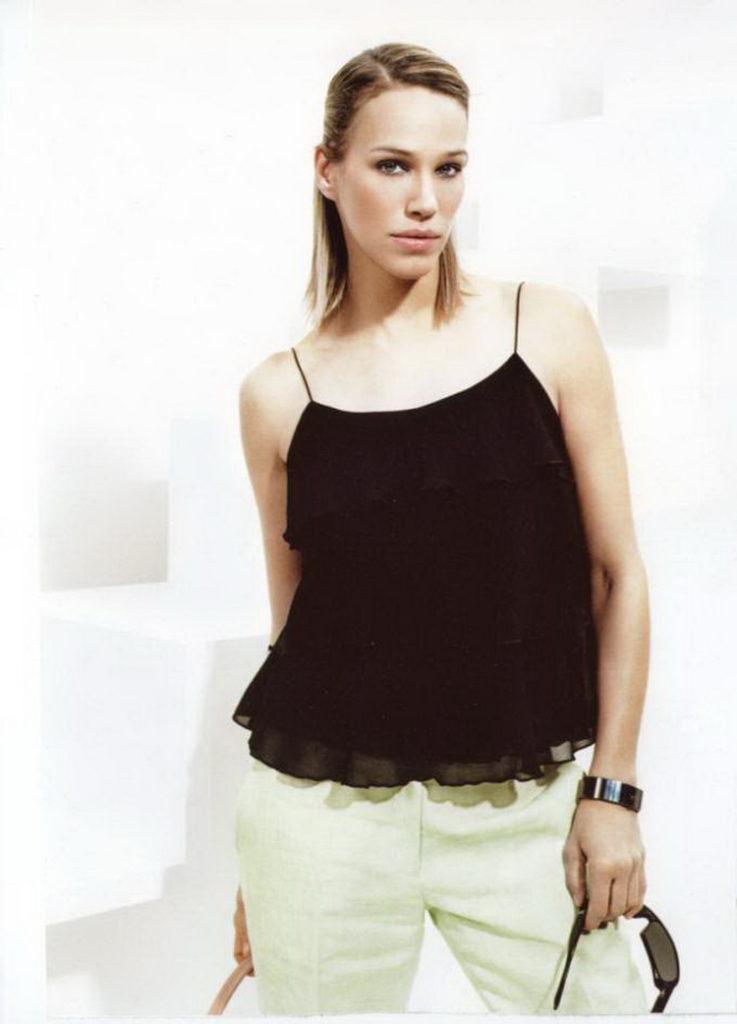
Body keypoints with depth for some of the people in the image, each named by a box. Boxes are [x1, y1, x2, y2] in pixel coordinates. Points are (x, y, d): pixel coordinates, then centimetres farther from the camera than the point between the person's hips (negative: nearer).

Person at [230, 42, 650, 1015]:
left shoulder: (548, 328, -3)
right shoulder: (280, 394, -1)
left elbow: (617, 572, 1)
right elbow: (294, 617, 7)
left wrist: (614, 790, -1)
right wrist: (262, 861, 14)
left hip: (526, 806, 0)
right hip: (329, 807, 0)